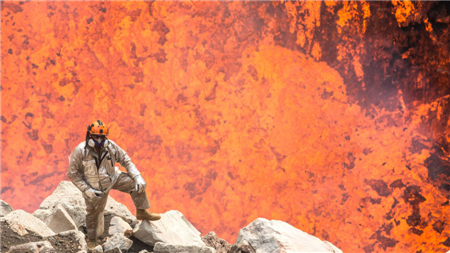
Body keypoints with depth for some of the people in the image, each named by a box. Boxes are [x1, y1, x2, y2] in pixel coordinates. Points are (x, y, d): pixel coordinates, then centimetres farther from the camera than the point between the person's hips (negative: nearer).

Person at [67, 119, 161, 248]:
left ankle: (142, 212, 6)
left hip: (112, 178, 3)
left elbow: (126, 161, -7)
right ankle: (92, 240, 38)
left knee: (136, 183, -13)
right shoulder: (80, 151, -25)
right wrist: (86, 190, -23)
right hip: (95, 189, -3)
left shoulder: (110, 146, -17)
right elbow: (73, 174, -17)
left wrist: (138, 177, -18)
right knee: (93, 214, 12)